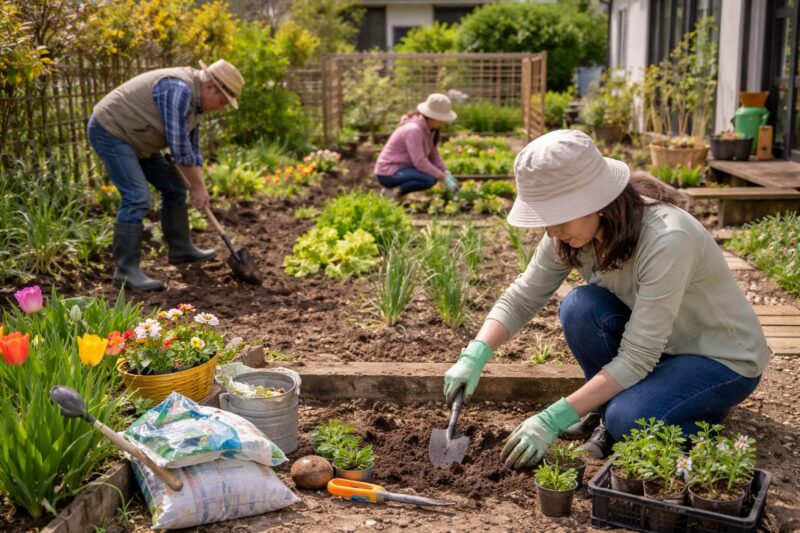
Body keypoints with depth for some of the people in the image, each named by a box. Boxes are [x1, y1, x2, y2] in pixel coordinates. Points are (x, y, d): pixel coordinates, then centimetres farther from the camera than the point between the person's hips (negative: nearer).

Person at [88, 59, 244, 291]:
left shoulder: (196, 99, 5)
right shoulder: (178, 90, -27)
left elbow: (191, 146, 11)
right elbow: (179, 146, -27)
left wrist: (198, 187, 5)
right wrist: (198, 185, -17)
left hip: (133, 137, 10)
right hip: (110, 131, -10)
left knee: (173, 187, 13)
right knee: (137, 197, -20)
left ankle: (180, 249, 27)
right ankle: (126, 270, -16)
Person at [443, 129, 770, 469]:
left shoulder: (666, 239, -34)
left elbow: (637, 358, -33)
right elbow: (522, 297, -7)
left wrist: (554, 419, -34)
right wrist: (475, 356, -24)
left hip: (726, 358, -6)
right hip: (648, 340, 6)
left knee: (627, 419, -32)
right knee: (580, 306, -24)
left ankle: (706, 413, 0)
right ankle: (608, 413, -2)